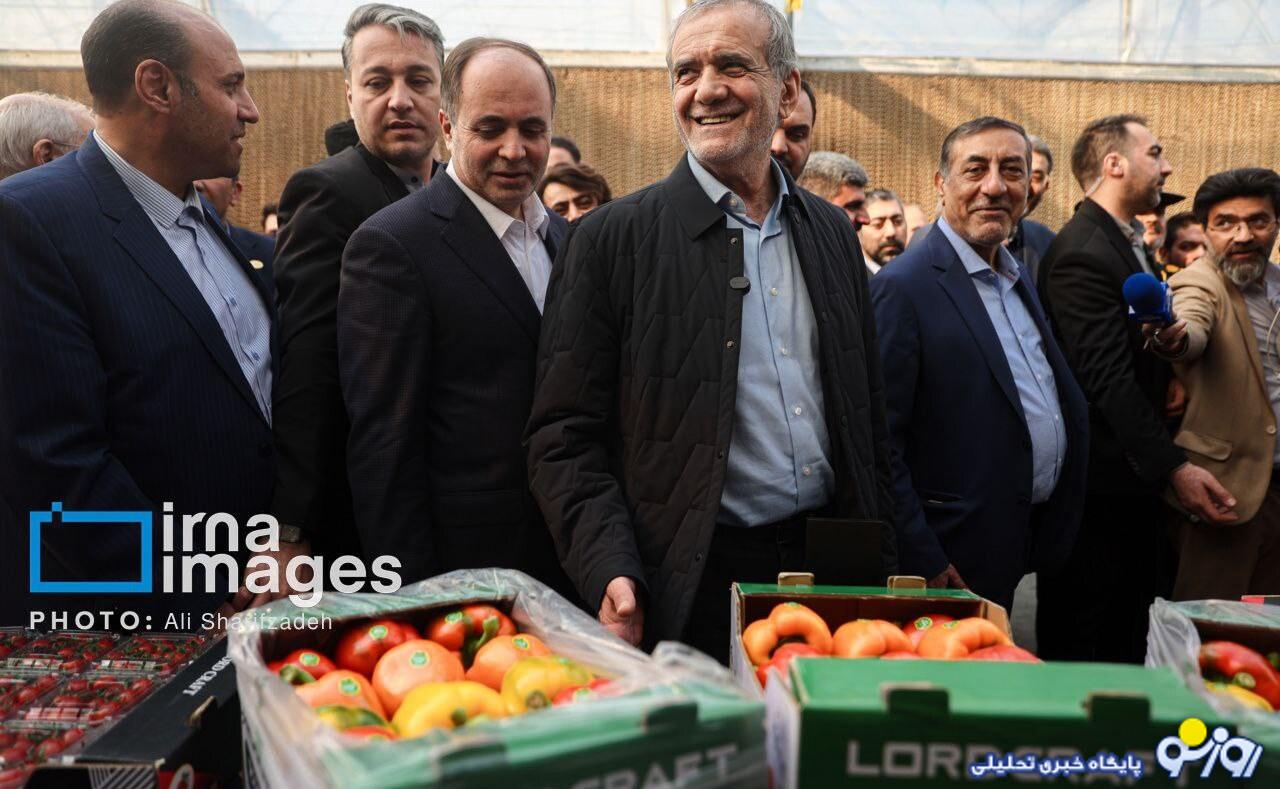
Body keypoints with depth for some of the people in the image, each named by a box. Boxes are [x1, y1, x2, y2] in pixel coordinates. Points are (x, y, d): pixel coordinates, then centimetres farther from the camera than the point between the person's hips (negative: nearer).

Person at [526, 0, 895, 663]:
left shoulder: (831, 231, 10)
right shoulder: (610, 239, -6)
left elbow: (869, 423, 14)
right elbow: (564, 437, -8)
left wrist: (881, 572, 11)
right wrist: (611, 575, -20)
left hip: (836, 577, 5)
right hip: (690, 597, -4)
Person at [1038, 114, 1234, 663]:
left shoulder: (1127, 243, 16)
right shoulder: (1082, 255, -17)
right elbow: (1107, 380, -22)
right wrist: (1173, 467, -22)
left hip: (1137, 478, 10)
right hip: (1098, 488, -10)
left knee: (1129, 635, 16)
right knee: (1080, 641, 2)